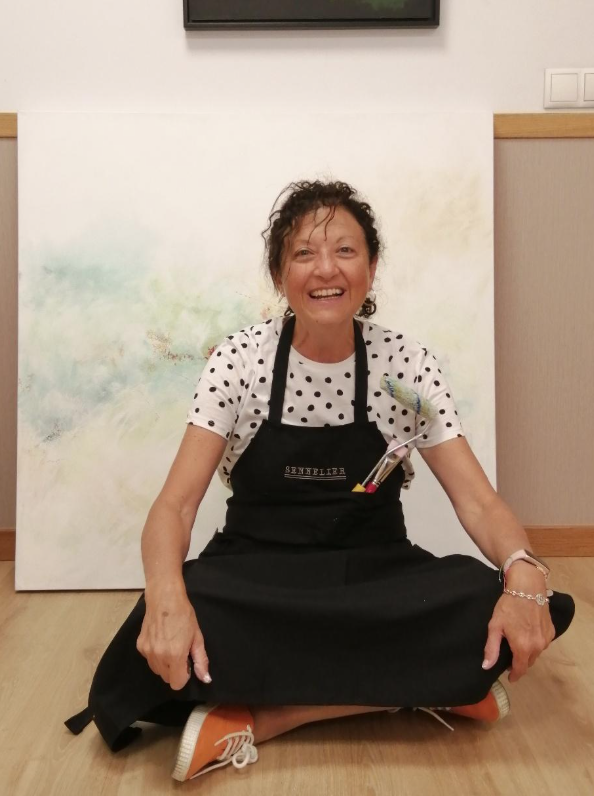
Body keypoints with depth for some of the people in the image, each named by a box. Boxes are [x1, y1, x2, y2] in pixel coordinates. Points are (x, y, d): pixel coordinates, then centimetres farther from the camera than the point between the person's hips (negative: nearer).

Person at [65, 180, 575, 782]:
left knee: (488, 608, -28)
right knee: (167, 628, -33)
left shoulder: (407, 363, -4)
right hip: (255, 581, -1)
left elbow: (479, 503, -7)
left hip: (375, 581, 2)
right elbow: (175, 504, -13)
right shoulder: (241, 359, -7)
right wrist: (167, 596, -35)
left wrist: (524, 573, -30)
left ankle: (254, 719, -18)